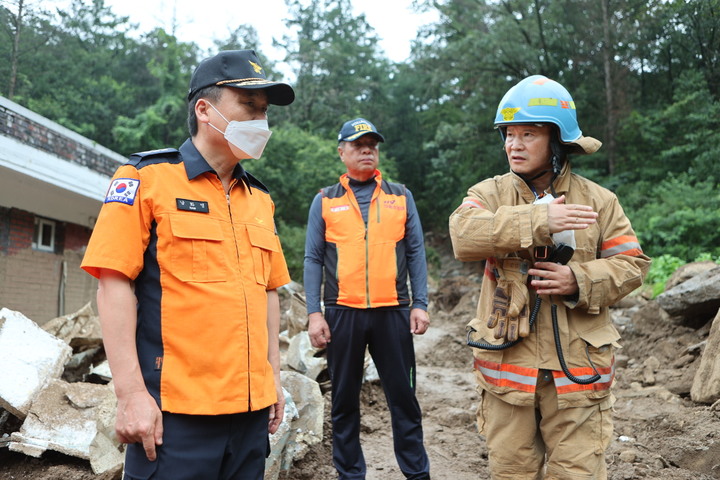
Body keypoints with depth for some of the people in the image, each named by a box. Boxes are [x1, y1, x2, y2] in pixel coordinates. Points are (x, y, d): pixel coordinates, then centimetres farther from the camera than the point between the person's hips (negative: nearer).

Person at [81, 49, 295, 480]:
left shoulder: (260, 198, 13)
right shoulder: (146, 179, -4)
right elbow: (115, 283, -10)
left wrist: (273, 375, 15)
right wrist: (131, 392, -14)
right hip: (176, 411, -6)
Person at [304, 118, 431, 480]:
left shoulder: (401, 196, 9)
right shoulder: (325, 201, 6)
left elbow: (416, 253, 6)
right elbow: (314, 259, 3)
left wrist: (420, 304, -1)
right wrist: (314, 313, -4)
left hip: (393, 311, 0)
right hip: (342, 312, 0)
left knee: (403, 396, 7)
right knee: (344, 399, 10)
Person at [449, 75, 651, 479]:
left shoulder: (598, 201, 2)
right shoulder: (491, 193, 0)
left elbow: (632, 263, 3)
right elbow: (464, 236, -20)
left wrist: (580, 281, -16)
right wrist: (540, 220, -28)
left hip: (576, 369, 0)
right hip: (508, 366, 1)